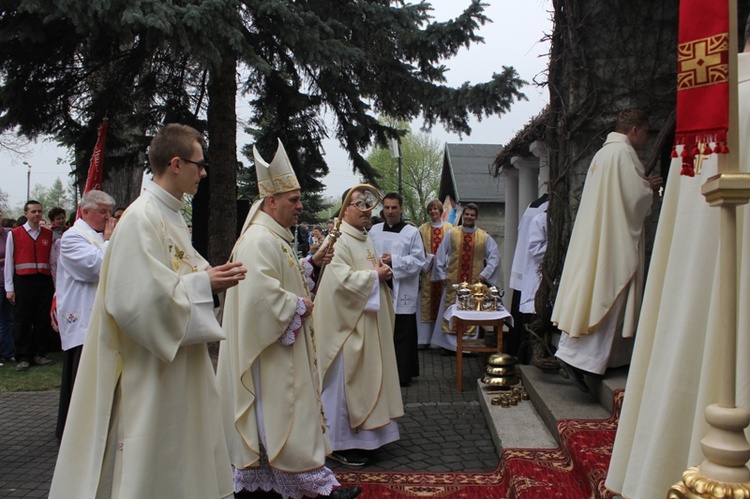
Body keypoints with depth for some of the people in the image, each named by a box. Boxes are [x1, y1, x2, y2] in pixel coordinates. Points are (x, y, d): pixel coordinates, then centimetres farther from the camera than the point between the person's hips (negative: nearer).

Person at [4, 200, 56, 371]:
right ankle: (23, 357, 12)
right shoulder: (14, 234, 3)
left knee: (43, 320, 6)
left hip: (44, 282, 2)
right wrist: (9, 288, -2)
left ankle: (39, 354, 18)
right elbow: (9, 262, 2)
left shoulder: (48, 234, 9)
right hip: (23, 282, -2)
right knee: (22, 322, 3)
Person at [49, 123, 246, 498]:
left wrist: (211, 278, -1)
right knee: (149, 465, 4)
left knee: (181, 454, 18)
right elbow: (139, 297, -25)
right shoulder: (142, 219, -19)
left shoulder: (171, 216, 10)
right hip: (151, 371, -9)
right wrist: (202, 282, -17)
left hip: (179, 363, 10)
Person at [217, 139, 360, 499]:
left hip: (283, 342, 11)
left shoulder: (275, 237, 14)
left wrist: (309, 264, 11)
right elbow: (261, 291, -28)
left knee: (267, 413, 16)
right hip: (272, 346, -11)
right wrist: (297, 305, -15)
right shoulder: (259, 240, -19)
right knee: (286, 412, -3)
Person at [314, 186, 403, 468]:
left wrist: (384, 273, 1)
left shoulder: (365, 239, 15)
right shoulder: (338, 240, -15)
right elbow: (343, 279, -25)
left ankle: (362, 436, 28)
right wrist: (375, 275, -13)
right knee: (346, 381, -2)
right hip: (347, 323, -10)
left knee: (367, 378, 15)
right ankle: (340, 444, 10)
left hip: (369, 323, 10)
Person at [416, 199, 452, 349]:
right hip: (428, 269, 0)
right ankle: (425, 338, 3)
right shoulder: (423, 229, 8)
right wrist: (429, 258, -9)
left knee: (442, 301, 0)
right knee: (427, 300, -1)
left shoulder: (449, 228, 6)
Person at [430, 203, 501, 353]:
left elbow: (495, 256, 4)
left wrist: (485, 274, -5)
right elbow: (440, 255, 5)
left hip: (475, 282, 0)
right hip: (453, 281, 0)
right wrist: (441, 275, 0)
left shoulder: (484, 237, 3)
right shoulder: (452, 233, 3)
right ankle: (448, 344, 12)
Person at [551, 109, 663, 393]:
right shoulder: (624, 152, -11)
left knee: (593, 294, 12)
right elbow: (636, 198, -17)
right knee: (606, 299, -7)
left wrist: (644, 186, 18)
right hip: (614, 240, -10)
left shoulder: (603, 152, 18)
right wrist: (650, 189, 3)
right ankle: (576, 358, -9)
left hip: (596, 236, 10)